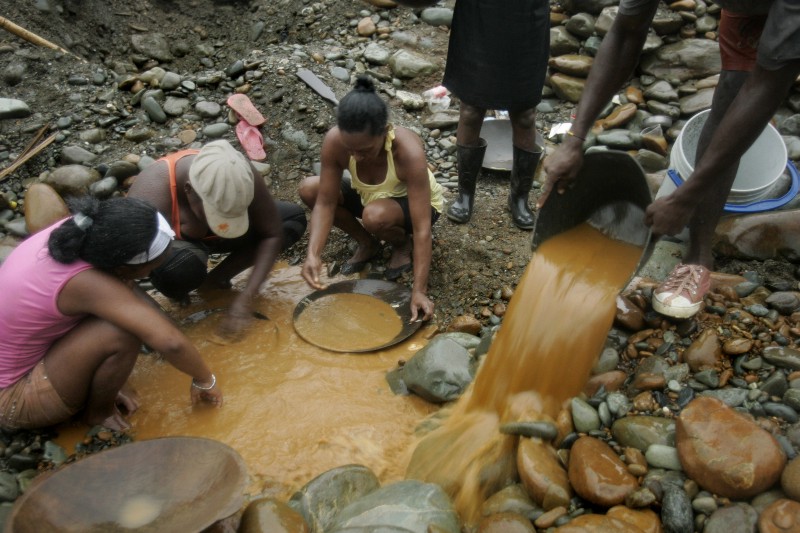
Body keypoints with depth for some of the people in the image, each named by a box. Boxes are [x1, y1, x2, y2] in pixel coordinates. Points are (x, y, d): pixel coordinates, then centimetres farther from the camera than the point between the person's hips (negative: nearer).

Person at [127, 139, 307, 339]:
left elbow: (272, 235, -20)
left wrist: (246, 298, -27)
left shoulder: (240, 176, -29)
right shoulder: (152, 197, -39)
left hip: (209, 238, 4)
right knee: (178, 269, -40)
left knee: (294, 218, -15)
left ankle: (215, 279, -7)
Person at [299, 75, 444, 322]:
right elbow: (325, 203, -23)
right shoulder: (334, 141, -29)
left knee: (376, 216, -38)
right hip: (370, 196, 4)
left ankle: (403, 244, -1)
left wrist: (419, 290, -41)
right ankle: (367, 243, 2)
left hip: (413, 203, -4)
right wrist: (313, 254, -38)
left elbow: (422, 228, -38)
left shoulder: (408, 151, -39)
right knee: (309, 189, -18)